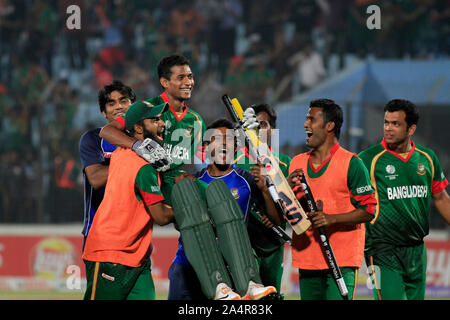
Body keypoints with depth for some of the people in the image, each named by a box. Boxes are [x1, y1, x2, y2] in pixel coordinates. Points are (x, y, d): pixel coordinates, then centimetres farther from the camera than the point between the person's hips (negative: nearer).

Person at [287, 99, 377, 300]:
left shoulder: (351, 163, -3)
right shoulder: (297, 163, 14)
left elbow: (369, 210, -6)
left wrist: (331, 219, -19)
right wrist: (288, 187, -4)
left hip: (341, 261, -6)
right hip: (306, 259, 6)